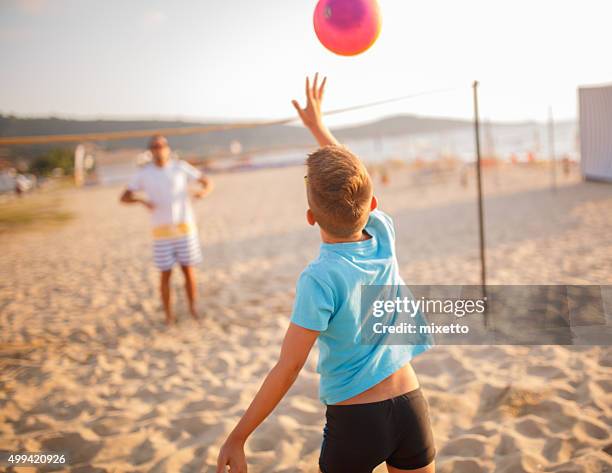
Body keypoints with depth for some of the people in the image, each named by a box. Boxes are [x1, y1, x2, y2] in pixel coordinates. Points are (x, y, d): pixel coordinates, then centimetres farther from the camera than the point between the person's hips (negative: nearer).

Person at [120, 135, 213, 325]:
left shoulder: (180, 167, -1)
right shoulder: (144, 173, 1)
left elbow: (208, 182, 1)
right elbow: (124, 197, 1)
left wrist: (203, 191, -25)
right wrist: (142, 200, -21)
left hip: (185, 227, 0)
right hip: (162, 231, 0)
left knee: (188, 270, 3)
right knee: (166, 274, 3)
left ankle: (193, 307, 23)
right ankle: (169, 314, 19)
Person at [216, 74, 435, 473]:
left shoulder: (319, 280, -21)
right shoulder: (384, 236, -7)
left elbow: (288, 370, -17)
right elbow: (352, 179, 11)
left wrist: (237, 438, -7)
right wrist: (317, 123, 24)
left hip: (354, 423, -4)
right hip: (411, 409, 5)